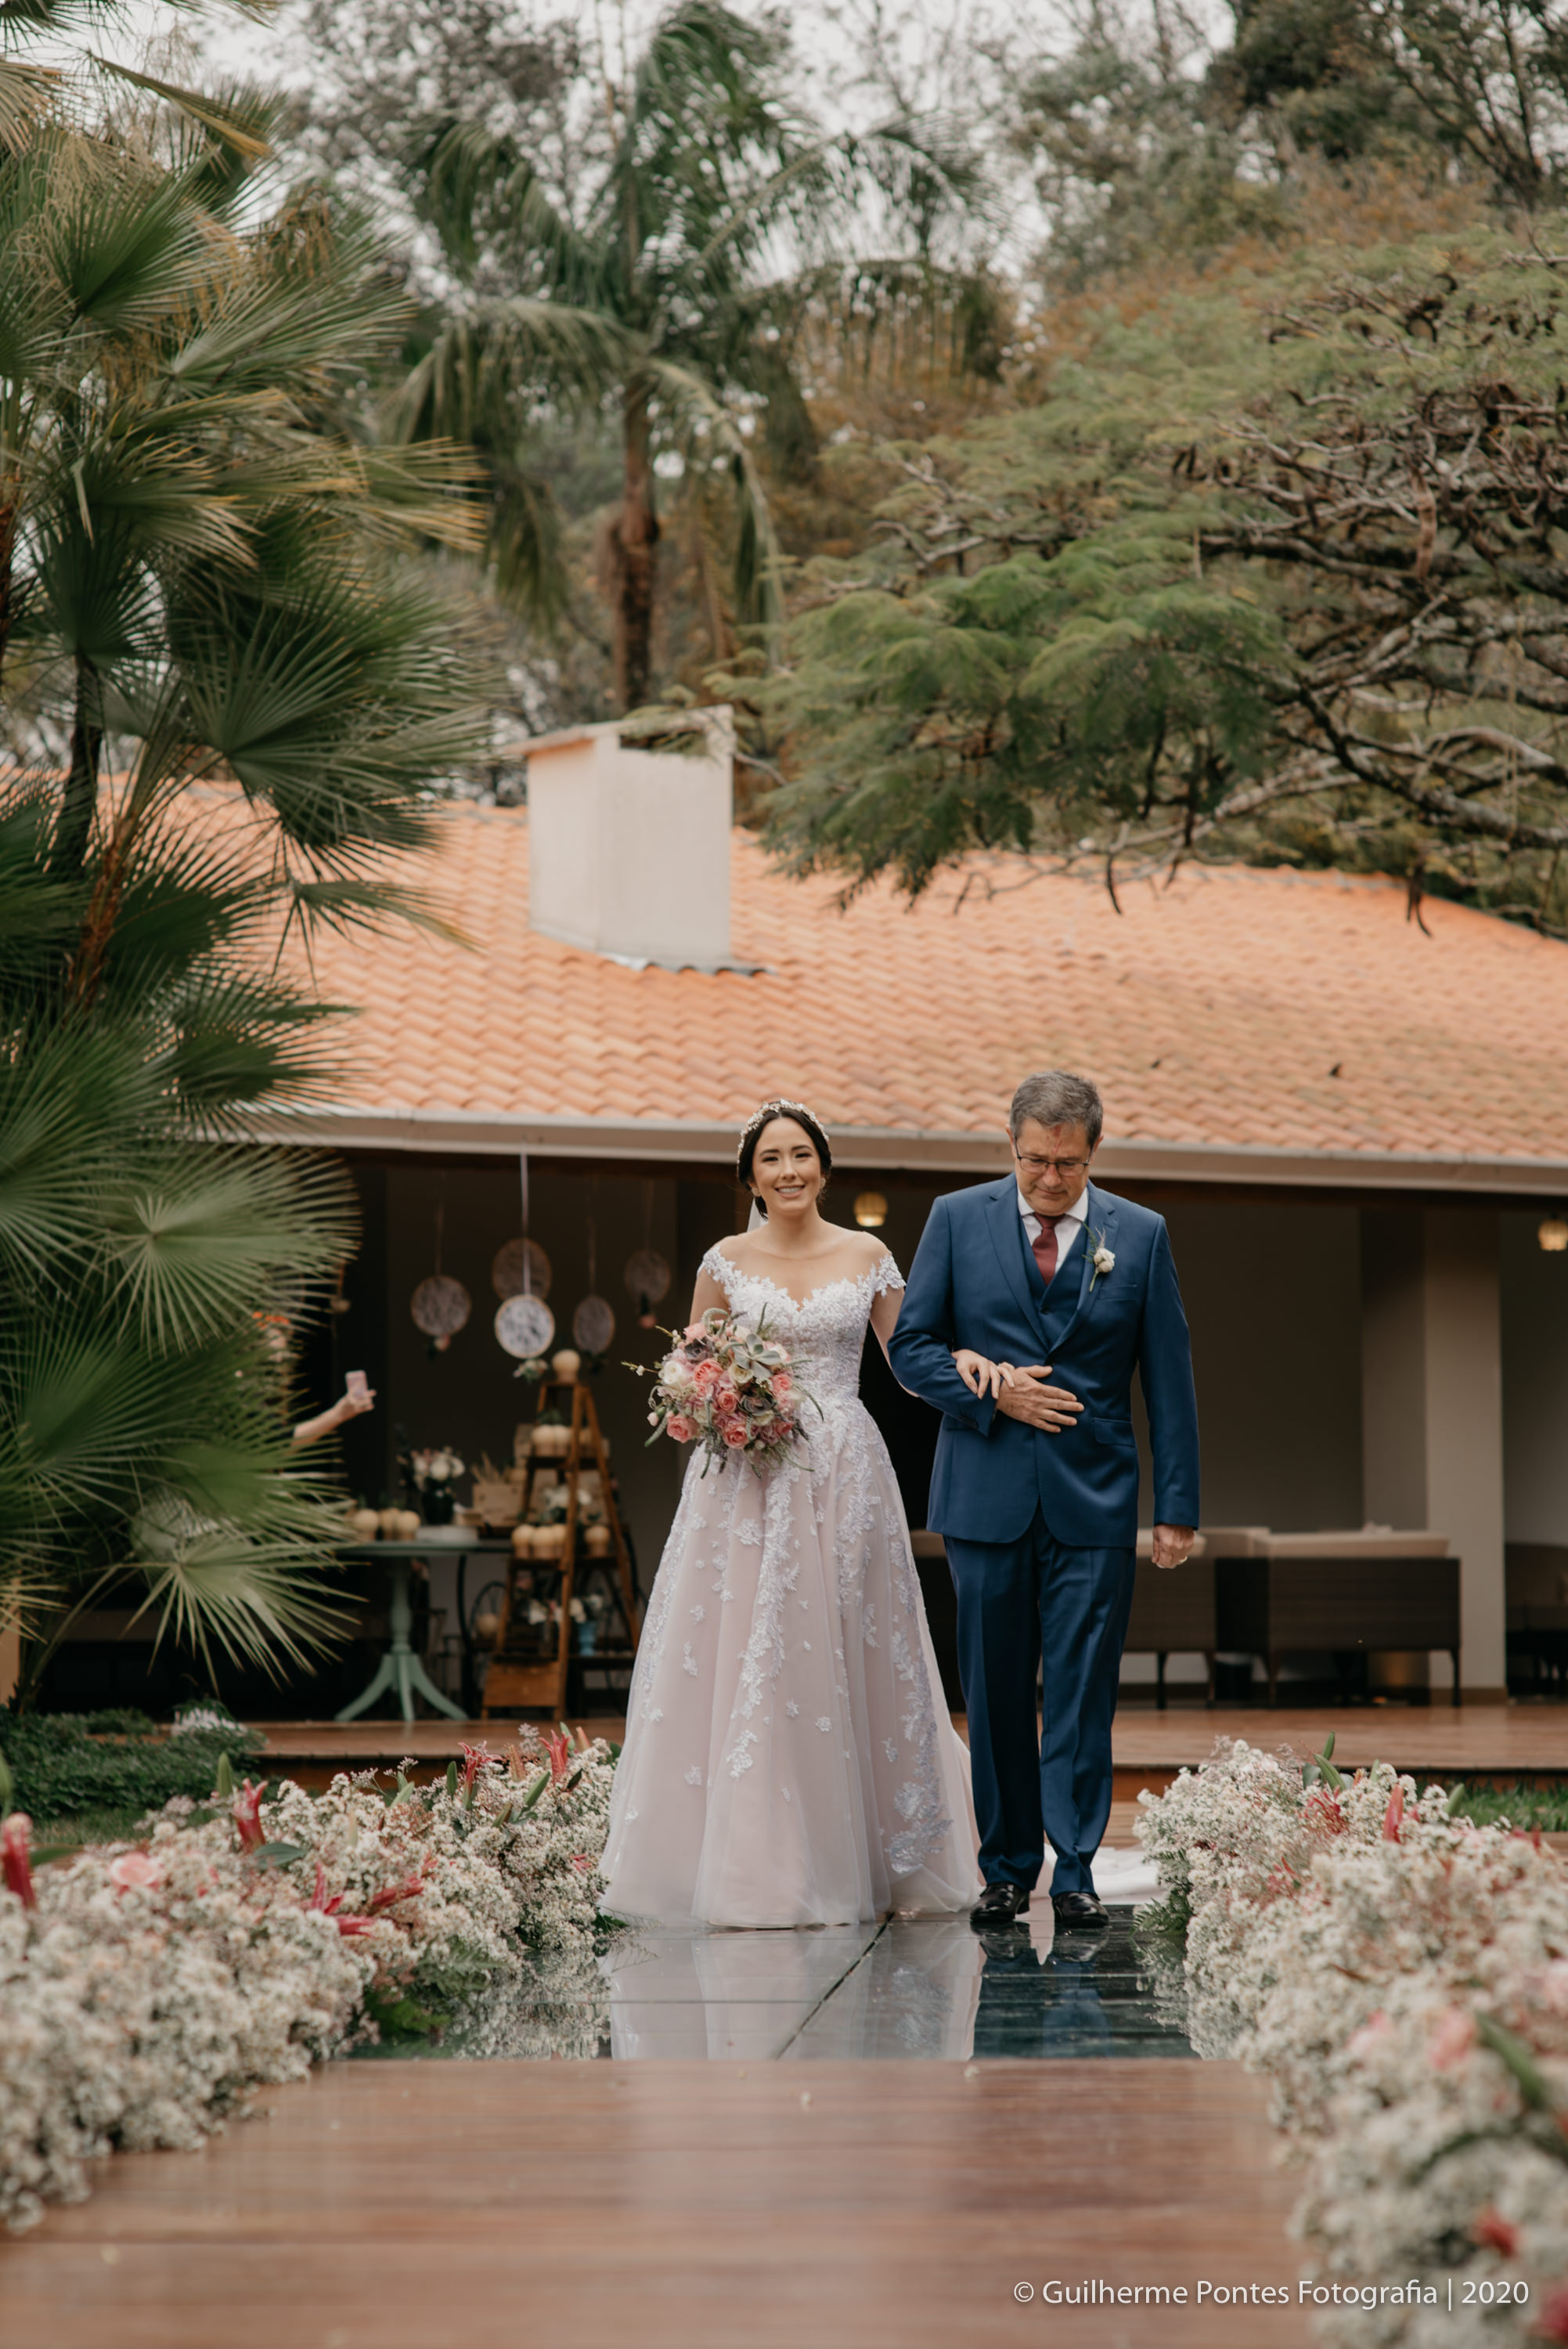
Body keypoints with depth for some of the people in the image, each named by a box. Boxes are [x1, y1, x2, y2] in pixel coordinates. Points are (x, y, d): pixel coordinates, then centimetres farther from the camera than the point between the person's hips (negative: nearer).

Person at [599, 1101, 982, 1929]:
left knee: (849, 1664, 1)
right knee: (746, 1662, -5)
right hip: (748, 1476, -1)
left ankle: (863, 1860, 9)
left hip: (847, 1474, 1)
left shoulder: (866, 1256, 7)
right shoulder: (726, 1262, 5)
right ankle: (751, 1862, -1)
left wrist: (969, 1363, -11)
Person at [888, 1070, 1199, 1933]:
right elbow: (909, 1344, 5)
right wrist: (993, 1393, -10)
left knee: (1082, 1691, -3)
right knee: (994, 1692, 6)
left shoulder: (1140, 1235, 4)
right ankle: (1006, 1867, 16)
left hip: (1093, 1501, -1)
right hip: (986, 1495, 1)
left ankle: (1074, 1871, 2)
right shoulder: (958, 1219, 4)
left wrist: (1177, 1506, 0)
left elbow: (1168, 1379, 4)